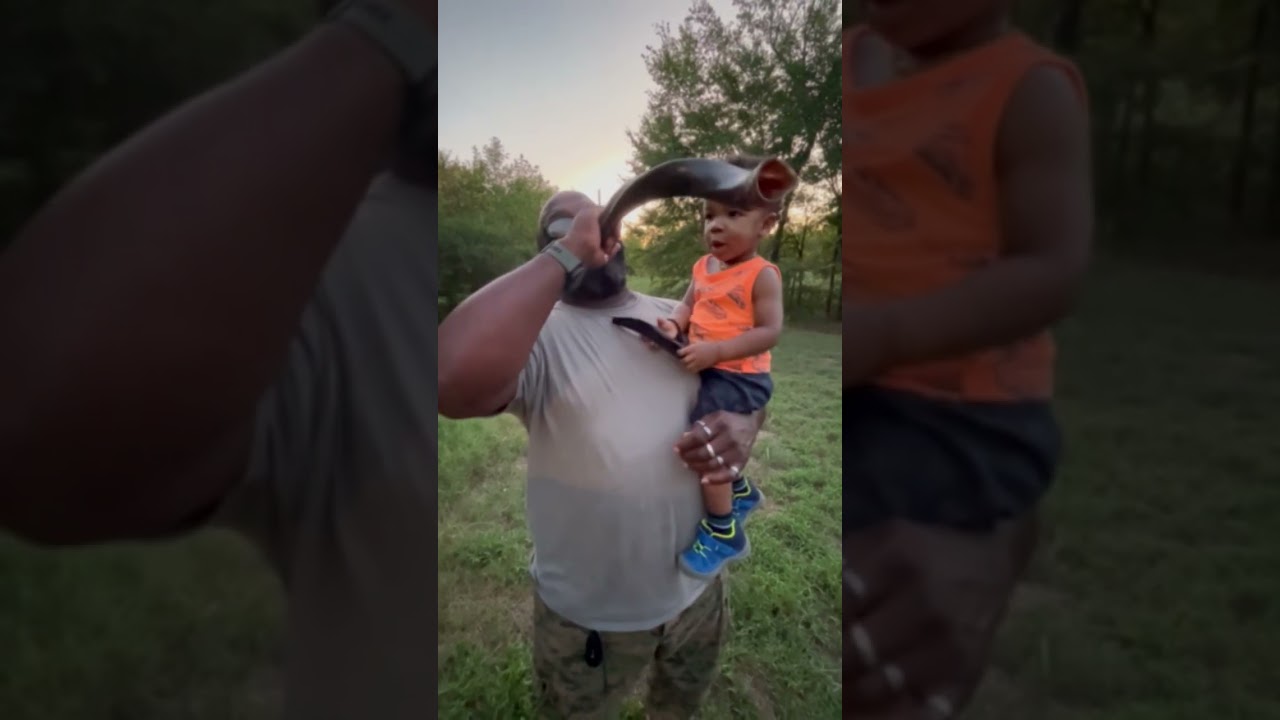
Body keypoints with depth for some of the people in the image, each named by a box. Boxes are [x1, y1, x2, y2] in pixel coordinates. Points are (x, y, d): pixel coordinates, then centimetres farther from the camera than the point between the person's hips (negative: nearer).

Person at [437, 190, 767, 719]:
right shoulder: (538, 331, -19)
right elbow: (455, 385, -41)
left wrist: (744, 424, -17)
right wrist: (569, 251, -33)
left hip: (696, 586, 5)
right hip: (588, 614, -4)